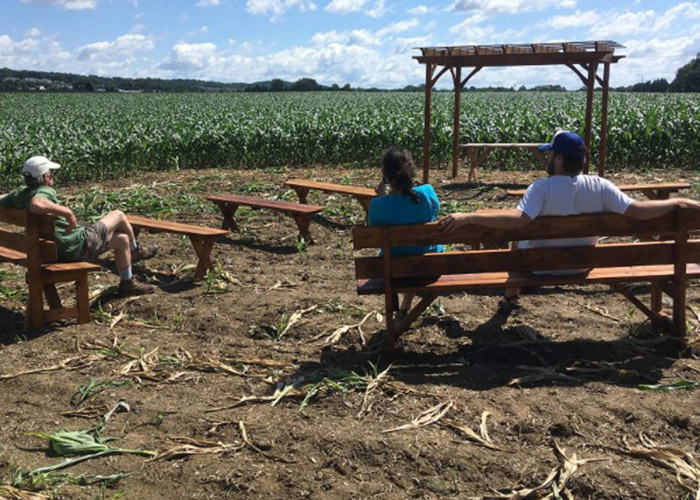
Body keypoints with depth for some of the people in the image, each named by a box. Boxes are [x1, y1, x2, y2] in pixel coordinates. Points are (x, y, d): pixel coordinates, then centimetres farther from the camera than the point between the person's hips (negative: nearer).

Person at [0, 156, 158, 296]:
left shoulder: (20, 193, 0)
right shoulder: (44, 192, -26)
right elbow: (36, 204, -49)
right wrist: (67, 212, -38)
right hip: (80, 245, -10)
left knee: (122, 239, 23)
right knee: (118, 215, 8)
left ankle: (127, 283, 37)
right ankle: (136, 250, 31)